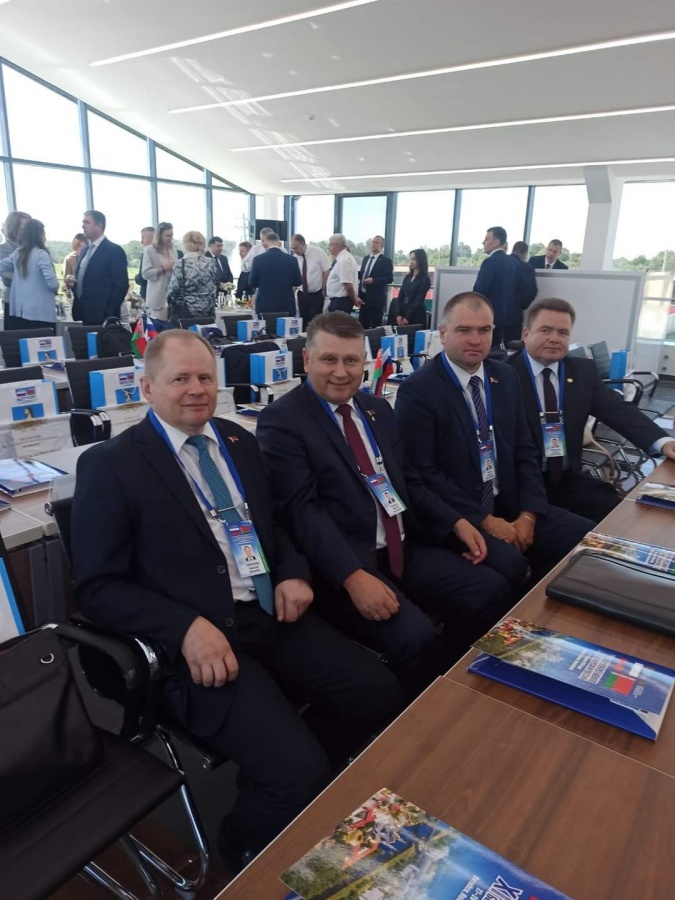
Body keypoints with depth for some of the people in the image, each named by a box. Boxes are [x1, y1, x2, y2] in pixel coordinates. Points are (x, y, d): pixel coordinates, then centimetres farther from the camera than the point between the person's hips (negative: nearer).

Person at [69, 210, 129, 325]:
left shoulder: (114, 250, -7)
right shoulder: (84, 251, 18)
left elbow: (121, 285, -12)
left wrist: (108, 314, -16)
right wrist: (72, 283, 3)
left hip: (102, 317, -7)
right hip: (83, 315, 7)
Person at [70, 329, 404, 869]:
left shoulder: (239, 441, 11)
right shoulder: (110, 465, -7)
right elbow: (98, 587, -9)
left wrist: (293, 572, 1)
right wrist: (186, 627, -23)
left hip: (274, 618, 7)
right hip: (198, 640, -6)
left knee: (383, 698, -4)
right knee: (300, 773, -19)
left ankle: (280, 783, 22)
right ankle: (246, 854, 16)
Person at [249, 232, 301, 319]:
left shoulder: (258, 259, -5)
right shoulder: (291, 259, -3)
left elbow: (252, 284, 0)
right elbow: (298, 282, 5)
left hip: (265, 306, -1)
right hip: (287, 306, 1)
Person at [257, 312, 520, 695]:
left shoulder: (378, 409, 14)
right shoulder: (282, 420, -8)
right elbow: (302, 509, -17)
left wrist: (456, 522, 5)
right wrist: (353, 576, -28)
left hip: (405, 550, 7)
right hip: (342, 565, -7)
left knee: (491, 591, -5)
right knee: (414, 636, -27)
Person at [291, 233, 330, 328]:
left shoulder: (318, 252, -10)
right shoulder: (295, 258, -2)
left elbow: (326, 271, -6)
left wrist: (323, 290, -4)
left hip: (317, 295, -3)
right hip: (302, 295, 3)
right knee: (303, 321, 7)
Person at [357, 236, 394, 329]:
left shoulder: (386, 260, -6)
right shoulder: (365, 259, 16)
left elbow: (389, 278, -14)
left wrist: (373, 280, -24)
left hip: (376, 298, -7)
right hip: (363, 297, 7)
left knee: (375, 326, -3)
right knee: (362, 325, 11)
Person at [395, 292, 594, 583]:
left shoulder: (506, 377, 9)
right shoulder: (417, 390, -12)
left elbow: (525, 450, 10)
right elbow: (423, 473, -15)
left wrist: (528, 514, -3)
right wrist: (483, 520, -15)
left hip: (510, 506, 7)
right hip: (456, 516, -6)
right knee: (509, 563, -30)